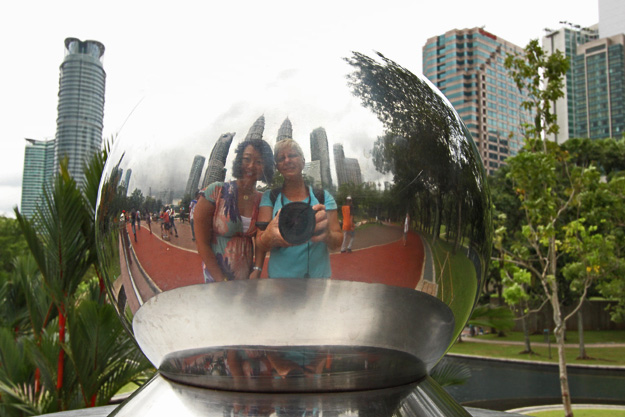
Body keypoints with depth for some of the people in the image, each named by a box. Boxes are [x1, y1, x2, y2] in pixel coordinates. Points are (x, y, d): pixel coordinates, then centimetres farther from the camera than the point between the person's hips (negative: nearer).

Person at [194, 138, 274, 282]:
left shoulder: (262, 200, -1)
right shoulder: (215, 192, -14)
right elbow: (202, 243, -13)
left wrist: (257, 271, -10)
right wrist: (222, 281, -14)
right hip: (216, 276, -4)